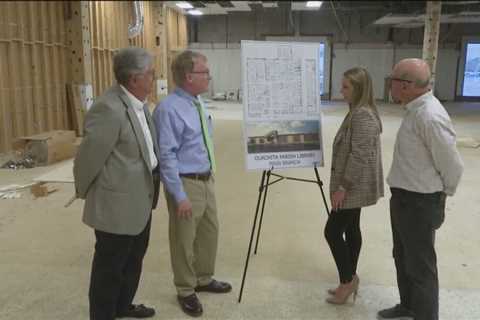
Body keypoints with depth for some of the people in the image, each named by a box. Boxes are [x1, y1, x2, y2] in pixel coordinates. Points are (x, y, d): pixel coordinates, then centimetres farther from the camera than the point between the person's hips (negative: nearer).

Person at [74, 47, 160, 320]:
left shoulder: (139, 102, 5)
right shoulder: (109, 108, -25)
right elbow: (89, 156, -18)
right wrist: (84, 192, -2)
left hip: (141, 200, 9)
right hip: (117, 203, -9)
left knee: (134, 259, 23)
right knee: (110, 265, 9)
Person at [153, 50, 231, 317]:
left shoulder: (198, 102, 6)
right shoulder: (169, 109, -21)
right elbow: (166, 156, -22)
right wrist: (180, 196, -22)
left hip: (207, 180, 9)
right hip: (187, 183, -8)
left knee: (210, 231, 21)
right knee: (184, 239, 8)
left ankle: (204, 279, 42)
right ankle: (186, 291, 28)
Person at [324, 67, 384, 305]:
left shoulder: (362, 115, -21)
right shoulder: (358, 112, 12)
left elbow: (359, 156, -25)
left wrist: (342, 186, -21)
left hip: (354, 187, -10)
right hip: (354, 186, 10)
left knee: (333, 232, -4)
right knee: (351, 230, 14)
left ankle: (348, 280, 10)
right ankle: (349, 281, 25)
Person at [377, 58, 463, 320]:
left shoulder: (430, 117, -26)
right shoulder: (416, 109, 5)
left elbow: (452, 165, -19)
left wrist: (442, 194, -2)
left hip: (419, 203, -10)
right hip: (404, 198, 10)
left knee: (420, 265, 6)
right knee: (403, 256, 24)